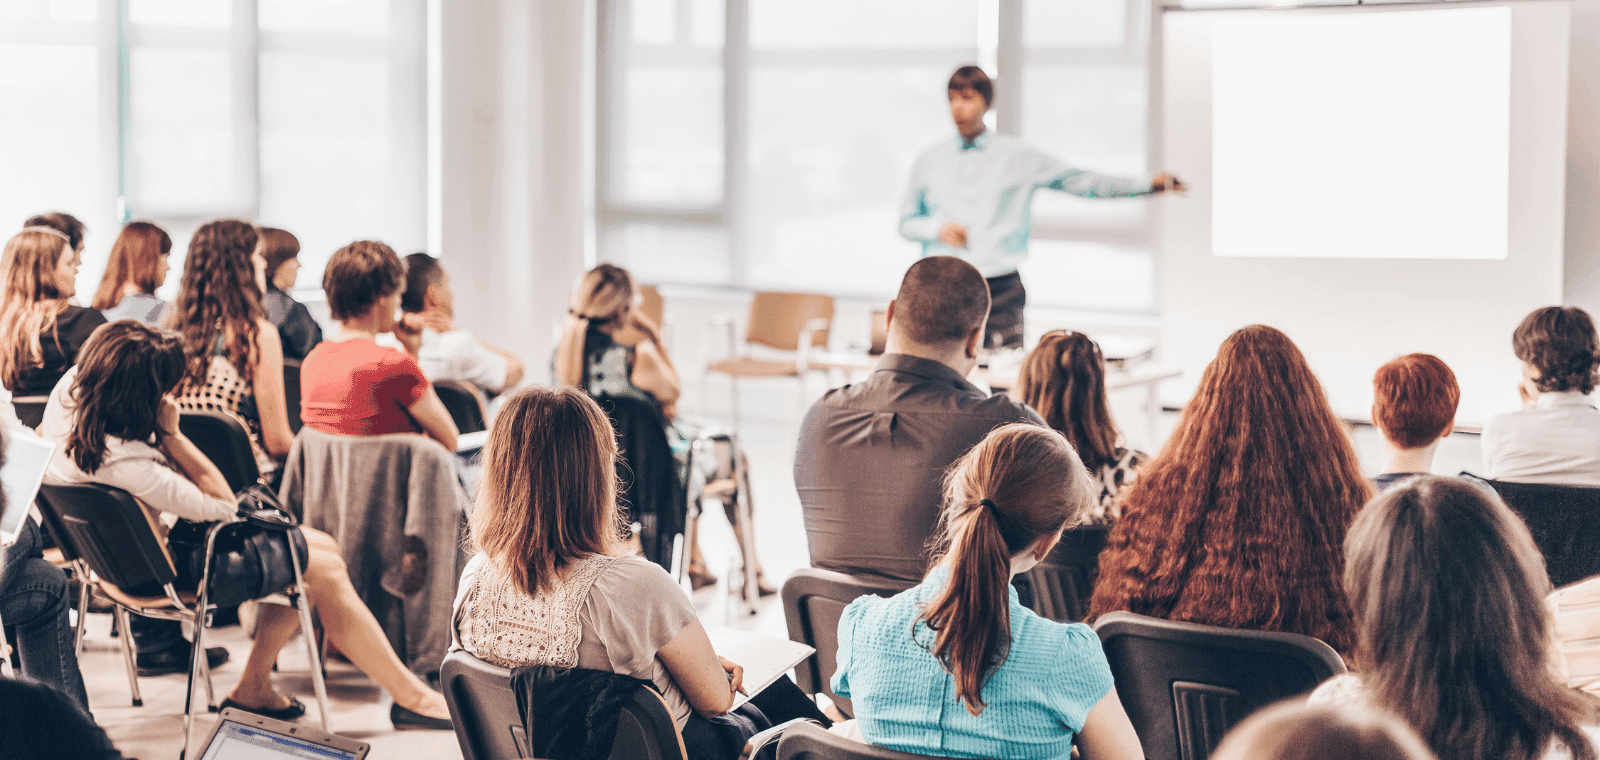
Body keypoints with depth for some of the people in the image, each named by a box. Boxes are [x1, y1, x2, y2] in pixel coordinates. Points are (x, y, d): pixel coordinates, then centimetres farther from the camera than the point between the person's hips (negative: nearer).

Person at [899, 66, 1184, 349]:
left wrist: (1149, 185, 2)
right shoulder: (930, 161, 10)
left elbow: (1079, 181, 7)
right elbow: (906, 222, 17)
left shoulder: (1018, 156, 6)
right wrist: (936, 229, -4)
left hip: (1000, 290, -1)